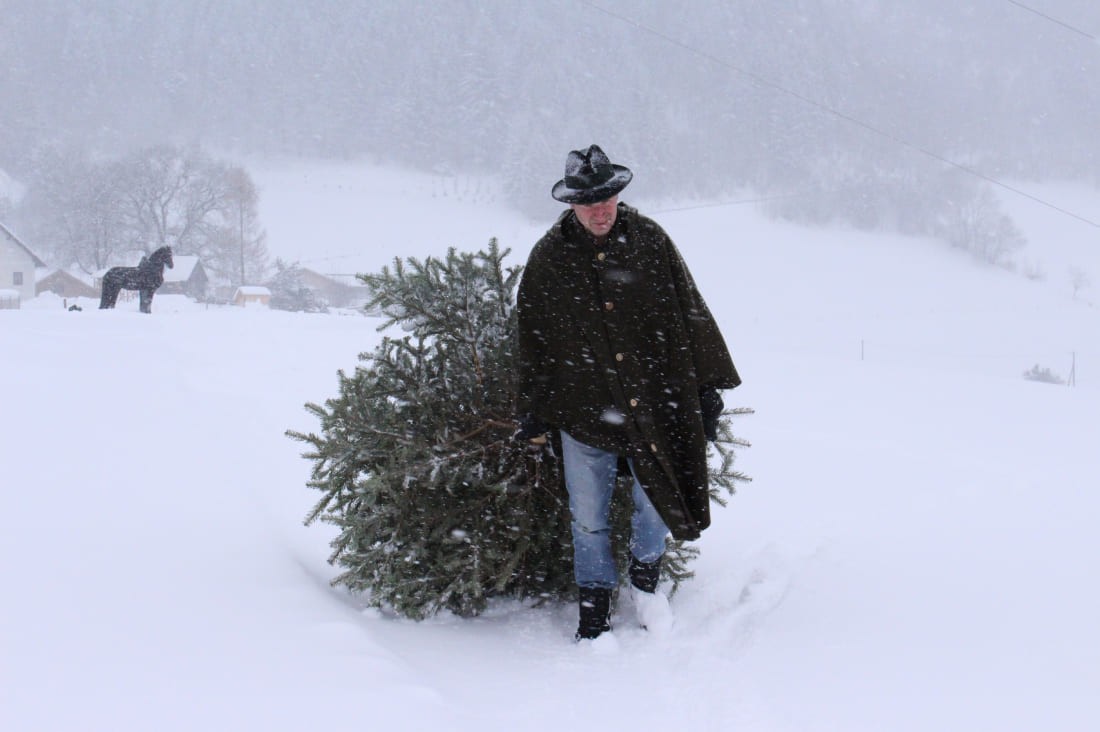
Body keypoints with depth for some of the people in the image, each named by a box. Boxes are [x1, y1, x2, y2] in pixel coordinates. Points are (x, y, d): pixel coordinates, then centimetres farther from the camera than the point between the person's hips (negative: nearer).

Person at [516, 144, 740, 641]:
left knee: (655, 504, 6)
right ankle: (595, 601, 25)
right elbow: (533, 340, 7)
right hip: (582, 410, 0)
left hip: (653, 407, 0)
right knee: (588, 518, 6)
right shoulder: (548, 260, 0)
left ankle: (645, 575, 34)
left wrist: (708, 388, 4)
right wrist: (532, 412, 6)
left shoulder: (650, 243, 0)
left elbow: (689, 316, 5)